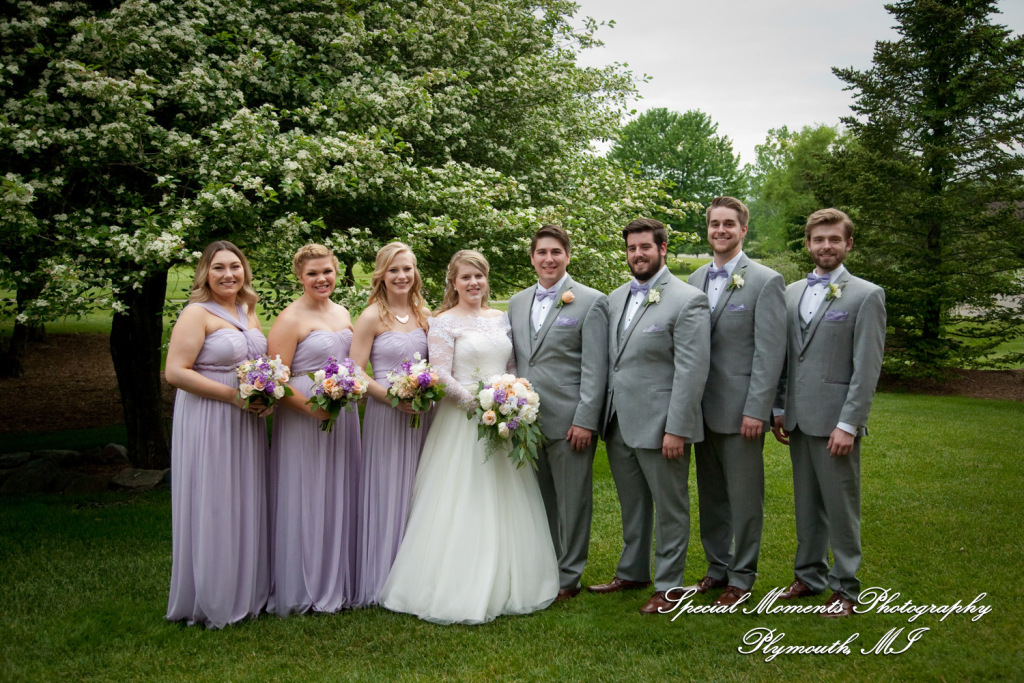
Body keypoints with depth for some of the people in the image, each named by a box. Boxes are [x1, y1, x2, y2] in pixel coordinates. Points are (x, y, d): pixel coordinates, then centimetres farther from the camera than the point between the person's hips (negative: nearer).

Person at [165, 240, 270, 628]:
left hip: (246, 423, 7)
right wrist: (233, 396, -19)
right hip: (208, 422, -7)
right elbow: (175, 372, -17)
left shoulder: (248, 311, 12)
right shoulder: (197, 313, -10)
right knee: (211, 509, 0)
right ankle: (211, 603, 14)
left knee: (246, 506, 13)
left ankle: (245, 593, 26)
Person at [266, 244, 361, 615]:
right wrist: (313, 407, -25)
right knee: (305, 501, 1)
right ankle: (304, 588, 14)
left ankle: (338, 582, 25)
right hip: (303, 419, -7)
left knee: (339, 498, 13)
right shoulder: (290, 319, -10)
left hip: (343, 419, 7)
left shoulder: (343, 313, 12)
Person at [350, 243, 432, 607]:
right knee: (387, 494, 1)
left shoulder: (423, 314, 9)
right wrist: (393, 396, -19)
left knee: (417, 493, 11)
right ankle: (382, 581, 14)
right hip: (386, 414, -5)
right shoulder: (372, 317, -6)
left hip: (421, 414, 5)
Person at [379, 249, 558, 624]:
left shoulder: (502, 319, 13)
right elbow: (440, 375, -11)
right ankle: (457, 590, 7)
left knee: (503, 506, 10)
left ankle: (502, 587, 23)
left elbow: (514, 366, 14)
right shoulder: (444, 323, -3)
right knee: (462, 506, -3)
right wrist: (478, 401, -20)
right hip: (461, 422, -5)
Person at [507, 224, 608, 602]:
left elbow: (595, 368, -9)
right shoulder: (517, 302, 13)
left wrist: (585, 420, -14)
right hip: (526, 419, 5)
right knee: (539, 498, 14)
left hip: (569, 421, -5)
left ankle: (569, 576, 18)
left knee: (572, 499, 5)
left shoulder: (591, 301, -4)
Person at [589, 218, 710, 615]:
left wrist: (676, 429, -18)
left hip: (659, 427, -7)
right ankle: (632, 572, 35)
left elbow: (691, 371, -15)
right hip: (618, 424, 7)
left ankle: (668, 586, 20)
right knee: (631, 504, 20)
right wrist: (602, 416, 8)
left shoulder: (688, 300, -11)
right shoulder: (615, 298, 11)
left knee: (670, 508, 7)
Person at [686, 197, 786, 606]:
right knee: (710, 496, 15)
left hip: (740, 410, -6)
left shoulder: (766, 282, -8)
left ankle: (741, 577, 20)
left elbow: (770, 353, -12)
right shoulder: (695, 280, 10)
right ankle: (717, 567, 30)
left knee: (744, 499, 5)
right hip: (702, 409, 6)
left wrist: (756, 411, -16)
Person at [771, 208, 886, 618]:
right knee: (806, 503, 15)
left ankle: (845, 588, 15)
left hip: (835, 420, -5)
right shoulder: (792, 293, 12)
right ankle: (809, 576, 28)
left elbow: (867, 368, -11)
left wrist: (848, 424, -16)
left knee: (840, 505, 2)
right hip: (798, 418, 6)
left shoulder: (866, 296, -6)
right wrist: (780, 409, 11)